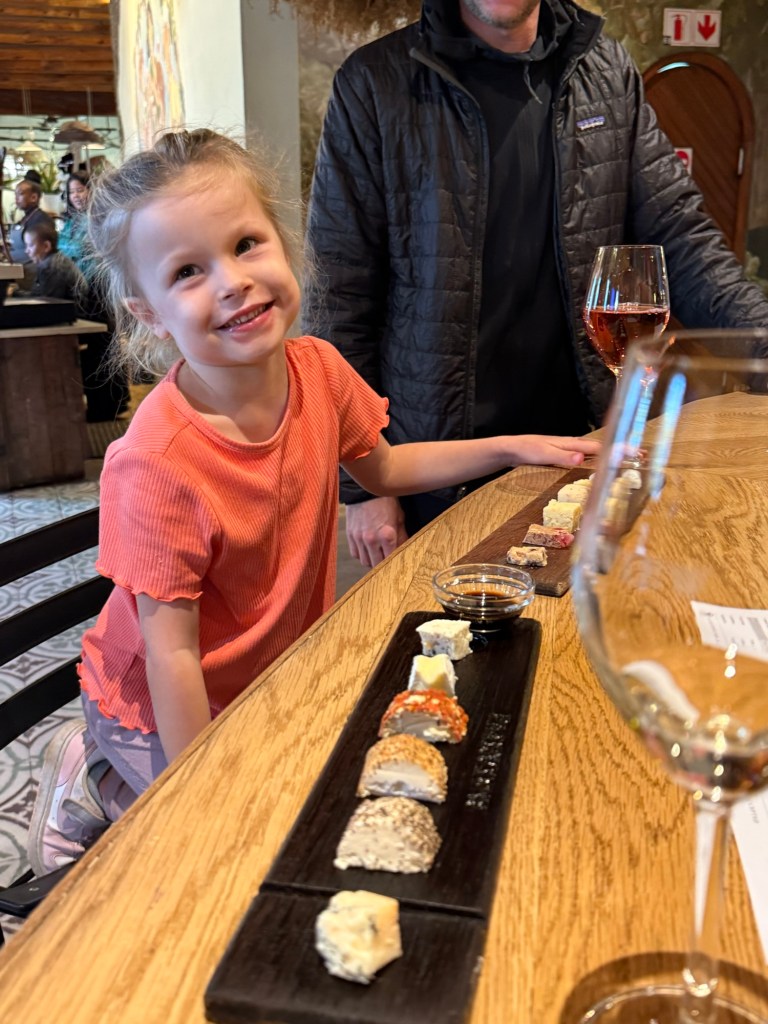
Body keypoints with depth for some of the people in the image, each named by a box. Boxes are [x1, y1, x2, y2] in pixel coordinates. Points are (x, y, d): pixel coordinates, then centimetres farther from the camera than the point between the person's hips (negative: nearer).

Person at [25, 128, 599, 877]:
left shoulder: (318, 371, -14)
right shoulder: (158, 462, -34)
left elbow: (380, 467, 7)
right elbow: (170, 654, -26)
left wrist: (514, 447, 3)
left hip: (276, 672, 6)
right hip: (157, 711, -6)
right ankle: (100, 784, 19)